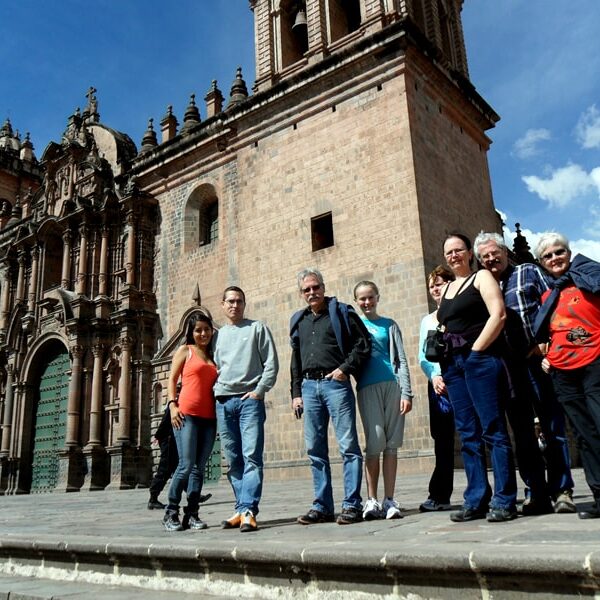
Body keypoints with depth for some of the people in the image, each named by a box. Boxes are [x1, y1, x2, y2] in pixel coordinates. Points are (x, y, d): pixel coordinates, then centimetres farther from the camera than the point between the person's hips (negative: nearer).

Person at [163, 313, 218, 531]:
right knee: (186, 465, -9)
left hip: (209, 417, 5)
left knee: (199, 468, 4)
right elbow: (172, 379, 4)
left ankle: (192, 514, 10)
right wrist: (172, 404, -9)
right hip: (186, 414, -4)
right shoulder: (185, 350, 9)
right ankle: (170, 513, 5)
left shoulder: (213, 355, 20)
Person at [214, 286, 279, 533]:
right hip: (223, 402, 4)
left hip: (250, 399, -4)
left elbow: (271, 364, 1)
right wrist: (216, 391, 6)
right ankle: (242, 509, 13)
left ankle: (247, 511, -14)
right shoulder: (218, 335, 19)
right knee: (233, 460, 6)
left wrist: (259, 391, -9)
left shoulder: (257, 328, 7)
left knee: (251, 457, -12)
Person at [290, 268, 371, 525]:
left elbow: (363, 343, -2)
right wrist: (296, 392, 15)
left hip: (335, 384, -5)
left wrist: (346, 368, -12)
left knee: (348, 445, -5)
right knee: (315, 450, 7)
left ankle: (352, 505, 2)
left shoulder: (341, 312, 4)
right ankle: (322, 506, 14)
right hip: (309, 387, 5)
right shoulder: (299, 320, 19)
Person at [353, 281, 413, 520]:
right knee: (375, 443, -9)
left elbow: (401, 360, 9)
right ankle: (372, 500, 0)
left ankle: (389, 500, 7)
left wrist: (406, 392, 0)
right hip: (368, 387, -1)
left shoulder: (390, 325, 14)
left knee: (391, 445, 1)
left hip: (392, 384, 1)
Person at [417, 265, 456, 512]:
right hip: (437, 385, 4)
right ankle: (439, 496, 10)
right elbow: (422, 356, 13)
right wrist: (434, 376, -4)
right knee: (442, 439, 5)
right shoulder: (427, 320, 19)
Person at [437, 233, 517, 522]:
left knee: (493, 429, -7)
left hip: (480, 358, -6)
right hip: (453, 364, 7)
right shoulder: (446, 289, 22)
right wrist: (439, 369, 11)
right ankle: (476, 501, 9)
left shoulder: (481, 277, 3)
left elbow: (498, 314, -9)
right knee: (468, 433, 5)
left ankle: (504, 501, -2)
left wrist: (476, 350, -12)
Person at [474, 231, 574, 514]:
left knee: (553, 427, 1)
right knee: (522, 434, 6)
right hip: (506, 370, 2)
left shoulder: (529, 273, 10)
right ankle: (537, 494, 13)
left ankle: (562, 490, 10)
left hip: (537, 361, -2)